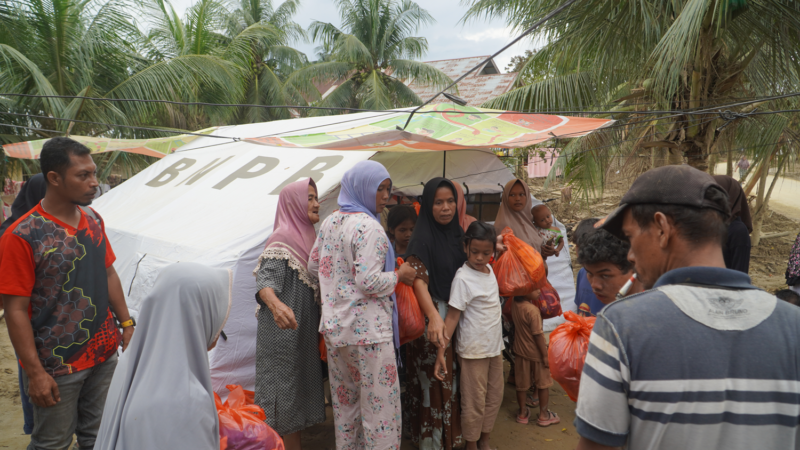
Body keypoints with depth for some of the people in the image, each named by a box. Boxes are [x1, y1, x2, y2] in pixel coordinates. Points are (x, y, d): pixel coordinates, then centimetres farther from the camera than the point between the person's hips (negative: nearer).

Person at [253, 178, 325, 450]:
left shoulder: (306, 236, 14)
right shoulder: (283, 238, -13)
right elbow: (266, 277, -28)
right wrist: (275, 303, -48)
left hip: (304, 332, 9)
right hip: (284, 331, -9)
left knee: (298, 395, 15)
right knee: (284, 396, -3)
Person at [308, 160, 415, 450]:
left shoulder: (329, 222, 8)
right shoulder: (368, 227, -17)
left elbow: (314, 266, 17)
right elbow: (369, 282, -22)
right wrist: (399, 275, -8)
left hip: (335, 326, 9)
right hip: (367, 328, -8)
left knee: (345, 399, 19)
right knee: (379, 403, 2)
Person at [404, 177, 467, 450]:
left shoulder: (458, 233, 8)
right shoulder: (422, 237, -13)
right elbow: (418, 279, -24)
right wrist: (434, 316, -36)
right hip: (432, 316, -6)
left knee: (453, 377, 15)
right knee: (434, 379, 1)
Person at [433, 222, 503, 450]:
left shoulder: (489, 270, 3)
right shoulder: (463, 278, -18)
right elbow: (452, 315, -21)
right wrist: (441, 351, -25)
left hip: (495, 346, 7)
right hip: (473, 351, -7)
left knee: (495, 396, 16)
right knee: (474, 402, 4)